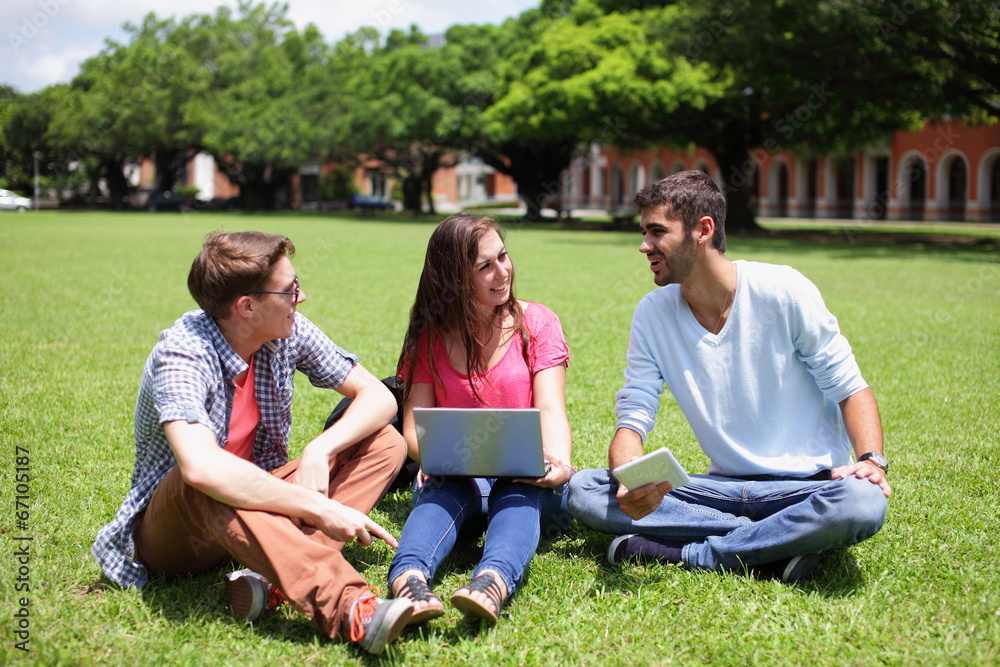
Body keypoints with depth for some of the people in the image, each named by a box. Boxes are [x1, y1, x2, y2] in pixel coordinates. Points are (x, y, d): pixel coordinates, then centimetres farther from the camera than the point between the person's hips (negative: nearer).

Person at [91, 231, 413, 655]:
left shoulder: (288, 332, -6)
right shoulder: (183, 355, -26)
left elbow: (379, 397, -3)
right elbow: (200, 468, -44)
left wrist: (319, 451, -22)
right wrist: (319, 508, -42)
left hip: (257, 509, 7)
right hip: (171, 536, -6)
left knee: (386, 444, -8)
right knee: (206, 485, -40)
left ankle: (275, 579, -29)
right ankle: (349, 611, -54)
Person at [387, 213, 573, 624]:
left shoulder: (536, 322, 5)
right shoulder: (429, 337, 8)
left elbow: (550, 410, -8)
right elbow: (414, 428, 1)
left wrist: (559, 464, -31)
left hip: (526, 480, -1)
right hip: (454, 478, 1)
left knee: (518, 494, -36)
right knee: (443, 493, -34)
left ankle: (493, 583, -66)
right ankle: (409, 582, -64)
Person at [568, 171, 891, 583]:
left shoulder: (782, 291, -9)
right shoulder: (652, 314, 1)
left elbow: (850, 389, -2)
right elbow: (631, 421, -2)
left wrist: (871, 459, -23)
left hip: (806, 487, -3)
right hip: (724, 488, 3)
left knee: (862, 502, -38)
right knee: (582, 490, -17)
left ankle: (691, 554, -22)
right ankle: (778, 542, -21)